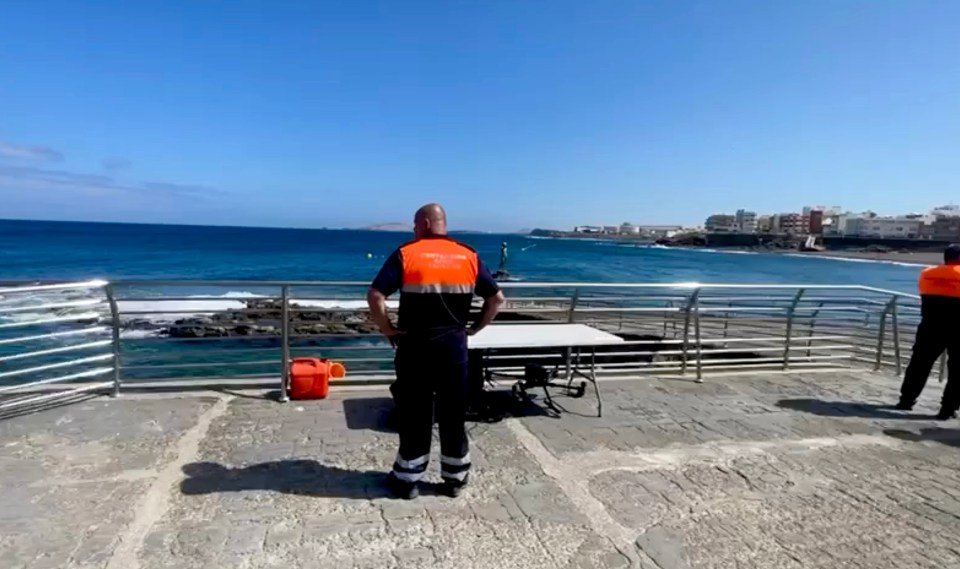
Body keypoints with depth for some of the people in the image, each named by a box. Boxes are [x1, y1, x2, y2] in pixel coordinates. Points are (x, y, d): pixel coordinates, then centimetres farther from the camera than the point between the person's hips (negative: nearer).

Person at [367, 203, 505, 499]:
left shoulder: (405, 254, -6)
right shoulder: (469, 256, 3)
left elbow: (375, 295, -14)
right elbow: (496, 298, 4)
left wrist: (387, 328, -3)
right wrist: (475, 328, 10)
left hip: (415, 345, -2)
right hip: (454, 344, 2)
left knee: (414, 415, 9)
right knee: (454, 415, 12)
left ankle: (407, 479, 21)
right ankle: (455, 479, 24)